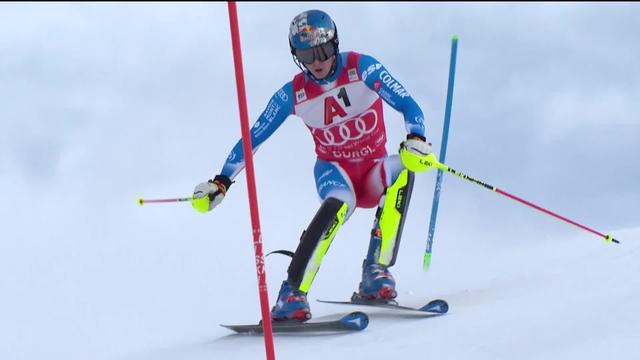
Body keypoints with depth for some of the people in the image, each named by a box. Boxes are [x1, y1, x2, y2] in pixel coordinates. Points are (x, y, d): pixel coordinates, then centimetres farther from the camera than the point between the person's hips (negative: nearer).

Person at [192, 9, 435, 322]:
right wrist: (222, 182, -8)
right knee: (339, 203, -37)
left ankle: (376, 273, -29)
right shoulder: (293, 94, -10)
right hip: (333, 170, -1)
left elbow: (407, 105, -20)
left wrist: (416, 139, -39)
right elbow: (252, 138, -2)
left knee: (402, 168, -34)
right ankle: (292, 295, -37)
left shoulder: (361, 68, -13)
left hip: (372, 171, 1)